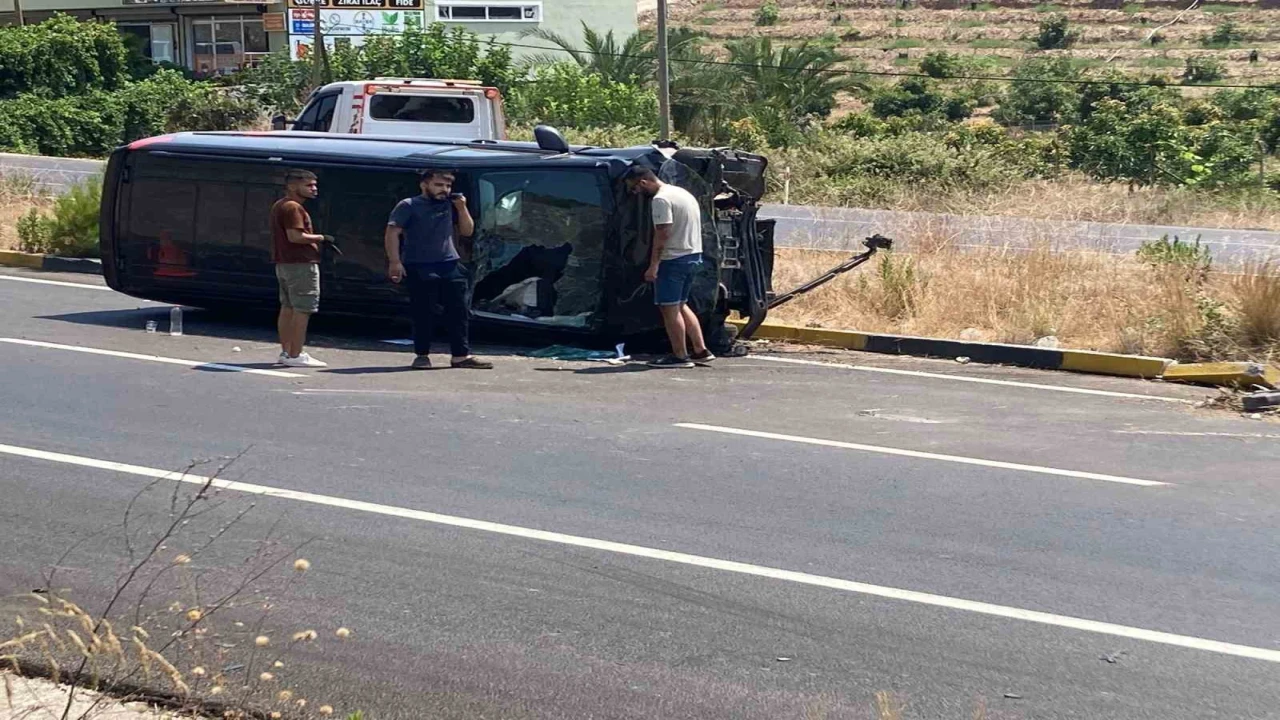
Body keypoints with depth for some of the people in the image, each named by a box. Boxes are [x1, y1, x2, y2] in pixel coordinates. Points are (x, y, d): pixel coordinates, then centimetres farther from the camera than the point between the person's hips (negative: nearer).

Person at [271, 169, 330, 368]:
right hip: (301, 264, -11)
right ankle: (295, 355, -8)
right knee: (303, 310, -8)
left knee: (288, 308, 13)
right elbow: (295, 236, -24)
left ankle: (286, 352, 17)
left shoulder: (279, 206, 17)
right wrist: (321, 238, -14)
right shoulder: (293, 207, -16)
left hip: (283, 264, 11)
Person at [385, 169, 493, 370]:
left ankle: (461, 355, 7)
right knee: (423, 313, -1)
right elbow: (392, 233, -6)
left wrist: (462, 208, 3)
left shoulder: (450, 205, 13)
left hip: (450, 265, 5)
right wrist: (395, 261, -16)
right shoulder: (408, 206, -1)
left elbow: (467, 231, 18)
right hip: (419, 268, -5)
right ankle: (422, 355, 10)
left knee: (459, 311, 2)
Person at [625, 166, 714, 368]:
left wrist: (653, 266, -20)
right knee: (680, 305, 18)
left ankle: (680, 356, -1)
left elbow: (662, 234, -21)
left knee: (669, 308, -2)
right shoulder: (682, 193, 16)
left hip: (674, 259, -10)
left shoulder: (661, 199, -15)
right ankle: (701, 350, 15)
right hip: (694, 255, 10)